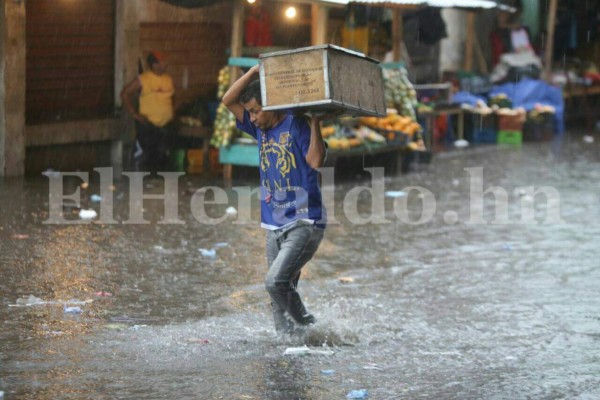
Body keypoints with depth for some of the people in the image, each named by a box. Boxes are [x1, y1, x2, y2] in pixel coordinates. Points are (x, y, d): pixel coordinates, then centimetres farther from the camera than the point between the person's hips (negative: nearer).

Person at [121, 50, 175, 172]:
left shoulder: (169, 79, 9)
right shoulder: (143, 80, -6)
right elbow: (125, 93, -2)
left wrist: (172, 113, 12)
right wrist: (134, 114, -6)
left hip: (166, 125, 5)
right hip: (148, 124, -5)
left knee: (162, 157, 5)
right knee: (147, 156, -4)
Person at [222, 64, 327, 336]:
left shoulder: (297, 126, -8)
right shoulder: (261, 129, 12)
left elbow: (316, 161, -22)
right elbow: (229, 101, 9)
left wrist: (315, 122, -20)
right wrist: (255, 71, 2)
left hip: (304, 224, -7)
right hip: (275, 227, 7)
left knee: (276, 282, -19)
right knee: (281, 292, 6)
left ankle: (308, 328, -3)